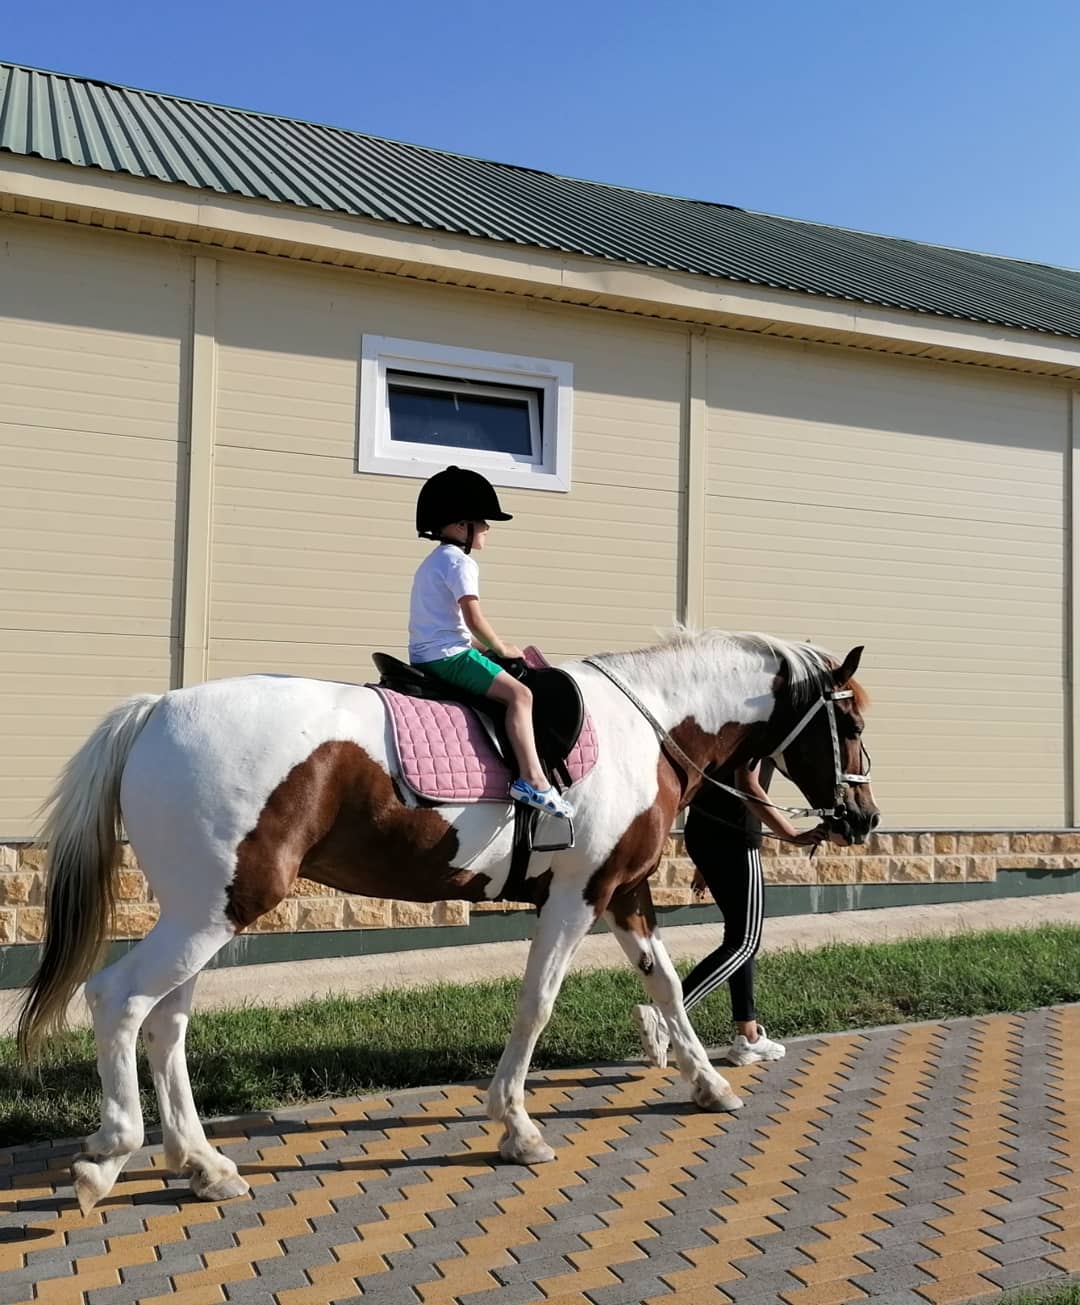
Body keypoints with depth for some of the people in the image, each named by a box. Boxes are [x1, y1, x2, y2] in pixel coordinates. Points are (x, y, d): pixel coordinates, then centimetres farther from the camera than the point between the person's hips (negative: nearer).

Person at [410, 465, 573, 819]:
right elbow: (474, 619, -17)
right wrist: (501, 648, -2)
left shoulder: (434, 561, 22)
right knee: (518, 693, -20)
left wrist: (486, 646, 16)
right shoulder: (460, 562, -10)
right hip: (448, 655, -11)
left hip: (426, 656, 11)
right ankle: (531, 778, -32)